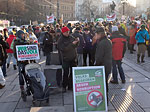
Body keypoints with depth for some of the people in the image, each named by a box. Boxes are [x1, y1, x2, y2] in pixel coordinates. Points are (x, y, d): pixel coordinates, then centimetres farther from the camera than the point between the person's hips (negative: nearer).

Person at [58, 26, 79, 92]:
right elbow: (64, 49, -21)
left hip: (73, 58, 5)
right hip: (66, 59, -5)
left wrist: (77, 42, -8)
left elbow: (75, 46, 13)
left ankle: (70, 86, 21)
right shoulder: (60, 40, -9)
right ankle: (64, 87, 11)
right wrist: (72, 44, -23)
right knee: (66, 73, -2)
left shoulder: (71, 37, 6)